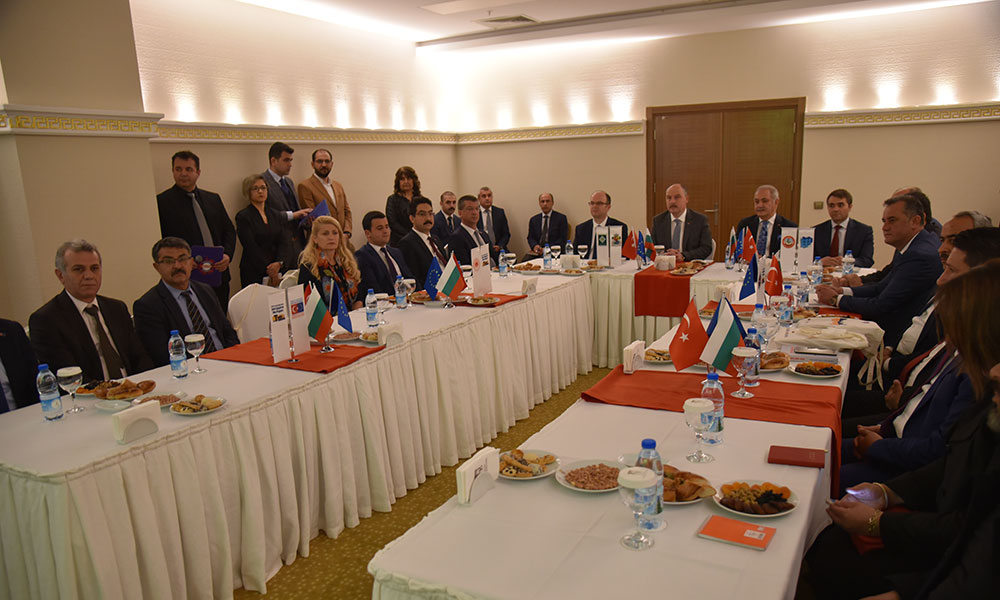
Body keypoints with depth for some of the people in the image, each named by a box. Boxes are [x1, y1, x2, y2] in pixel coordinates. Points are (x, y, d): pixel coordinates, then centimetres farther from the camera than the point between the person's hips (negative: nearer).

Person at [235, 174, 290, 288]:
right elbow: (251, 248, -11)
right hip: (253, 274, -4)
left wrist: (279, 263, -13)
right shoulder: (243, 217, -3)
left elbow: (283, 241, 5)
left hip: (277, 271, 5)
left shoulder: (275, 215, 14)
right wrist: (269, 271, -15)